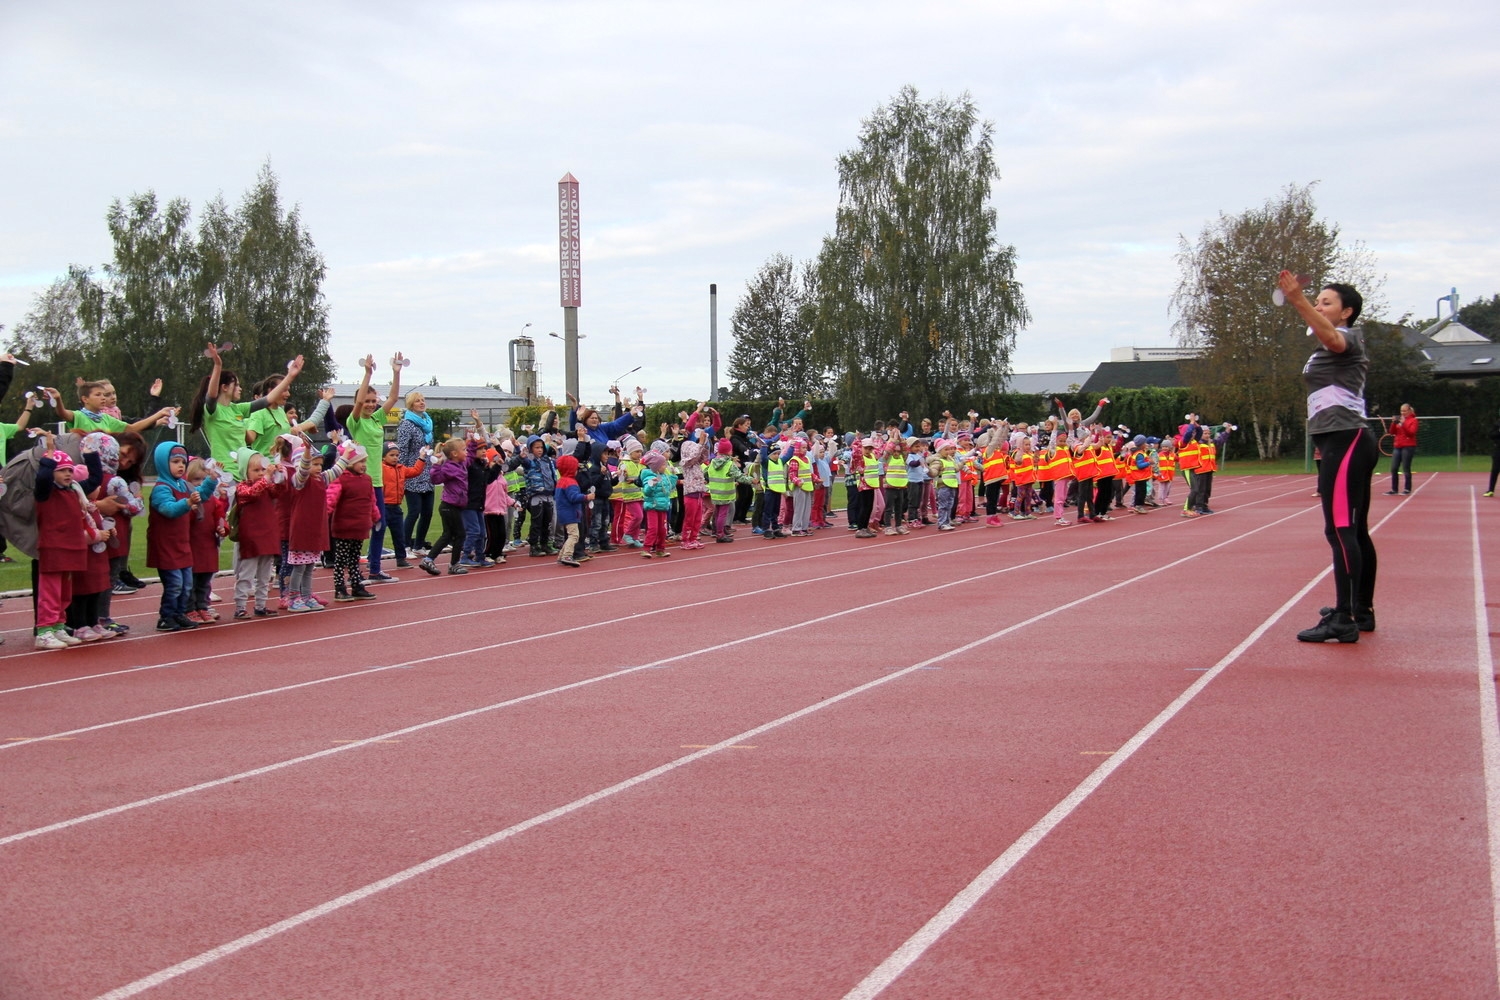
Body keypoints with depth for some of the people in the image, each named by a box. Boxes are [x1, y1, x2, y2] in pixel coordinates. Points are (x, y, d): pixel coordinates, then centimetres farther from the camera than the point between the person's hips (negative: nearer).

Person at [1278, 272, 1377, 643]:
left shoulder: (1348, 337, -8)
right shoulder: (1330, 347, 23)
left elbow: (1332, 338, -33)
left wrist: (1297, 300, -46)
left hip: (1344, 441, -11)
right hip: (1350, 442, 11)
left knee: (1340, 529, -16)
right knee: (1356, 530, 14)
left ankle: (1343, 620, -21)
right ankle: (1362, 612, 21)